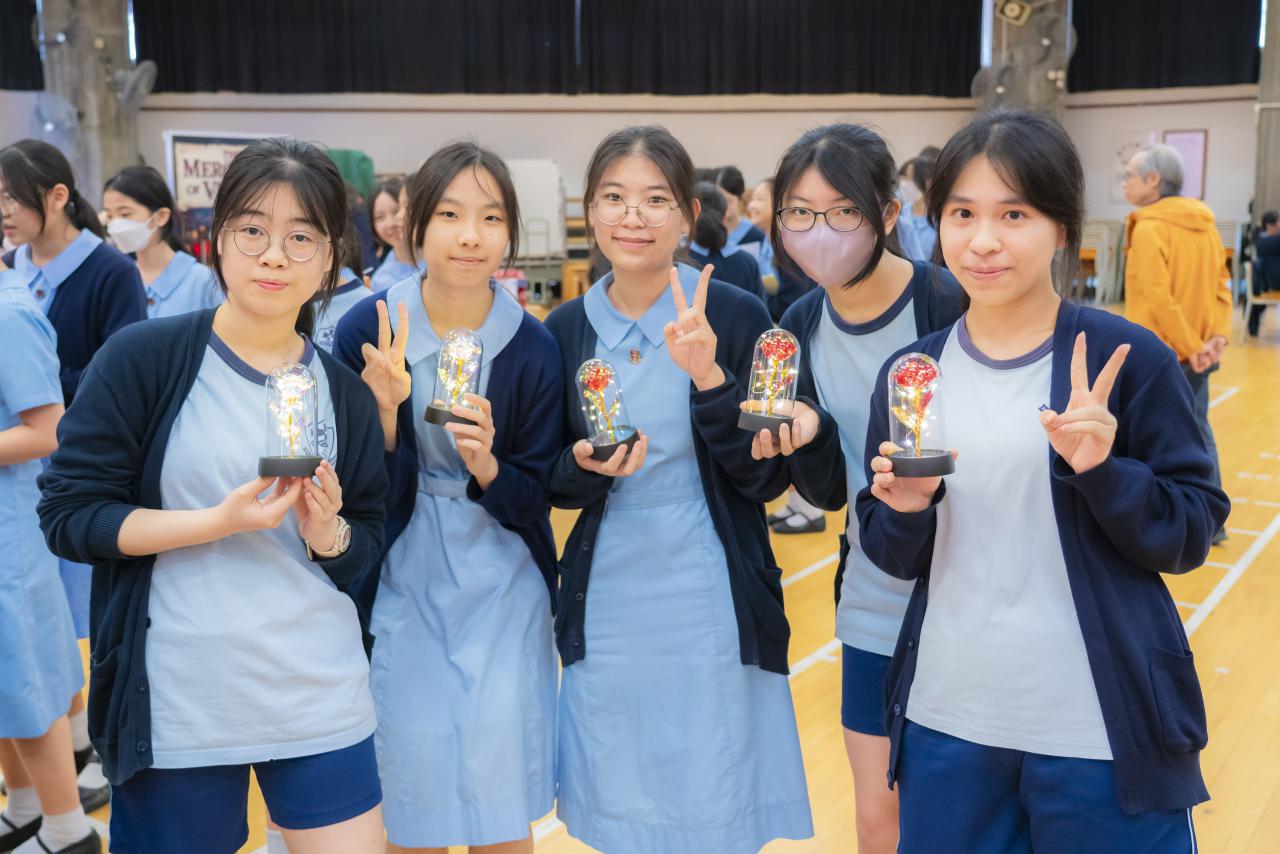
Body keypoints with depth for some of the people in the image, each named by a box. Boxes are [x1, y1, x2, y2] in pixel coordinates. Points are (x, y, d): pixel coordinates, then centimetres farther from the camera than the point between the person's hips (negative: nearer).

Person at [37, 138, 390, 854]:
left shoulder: (344, 392, 4)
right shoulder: (143, 359, -7)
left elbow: (367, 550, 9)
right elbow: (68, 514, -8)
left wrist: (329, 534, -13)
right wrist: (220, 522, -19)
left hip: (323, 702, 3)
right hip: (178, 707, -3)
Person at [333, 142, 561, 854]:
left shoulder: (533, 347, -8)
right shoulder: (369, 330, -8)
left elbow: (534, 500, -3)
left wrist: (485, 465, -24)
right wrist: (384, 406, -24)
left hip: (502, 593, 0)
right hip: (401, 587, 0)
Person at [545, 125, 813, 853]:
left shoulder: (737, 315, -8)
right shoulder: (565, 329, 1)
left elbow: (767, 479, -11)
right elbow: (554, 483, 7)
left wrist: (708, 376, -24)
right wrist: (587, 468, -15)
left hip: (712, 609, -2)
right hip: (605, 610, 3)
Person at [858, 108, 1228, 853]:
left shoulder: (1127, 357, -8)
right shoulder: (911, 373, 2)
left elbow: (1193, 534, -5)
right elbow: (897, 558, 6)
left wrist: (1101, 470, -21)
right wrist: (905, 510, -15)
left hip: (1102, 730, -3)